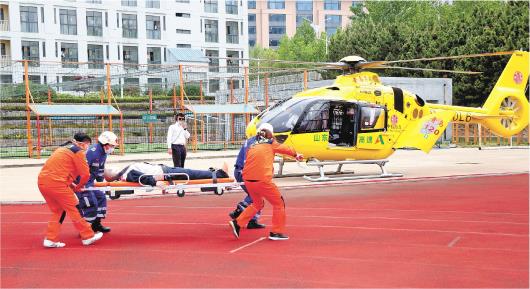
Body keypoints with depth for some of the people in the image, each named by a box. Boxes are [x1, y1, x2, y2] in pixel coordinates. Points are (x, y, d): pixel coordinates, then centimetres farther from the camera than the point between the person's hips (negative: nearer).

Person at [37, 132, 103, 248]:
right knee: (74, 209, 3)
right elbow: (85, 174, -4)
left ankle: (50, 239, 13)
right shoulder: (78, 152, -2)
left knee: (57, 211, 18)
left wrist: (71, 185, 20)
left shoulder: (63, 148, 25)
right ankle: (88, 236, 11)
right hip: (56, 183, -8)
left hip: (42, 181, 8)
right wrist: (78, 187, 14)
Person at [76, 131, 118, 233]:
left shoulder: (103, 153, 7)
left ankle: (96, 225, 23)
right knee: (91, 203, -12)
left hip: (89, 182, 10)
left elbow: (100, 169, 20)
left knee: (101, 198, 14)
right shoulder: (93, 152, -25)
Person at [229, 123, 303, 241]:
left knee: (257, 204, 27)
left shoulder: (252, 147, 18)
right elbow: (284, 148, 19)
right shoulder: (271, 144, 6)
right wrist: (296, 155, 36)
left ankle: (237, 223, 16)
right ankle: (276, 232, 11)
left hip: (247, 180, 6)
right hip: (262, 180, -6)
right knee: (279, 203, 11)